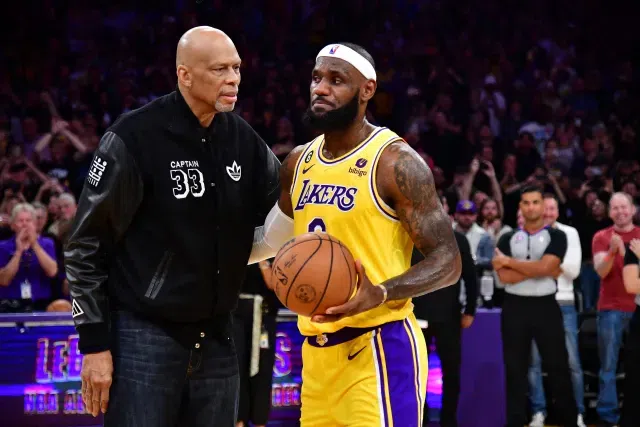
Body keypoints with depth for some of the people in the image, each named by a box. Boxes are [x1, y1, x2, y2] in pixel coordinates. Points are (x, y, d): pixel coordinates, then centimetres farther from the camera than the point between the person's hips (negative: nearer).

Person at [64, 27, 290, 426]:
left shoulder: (244, 140, 6)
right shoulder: (136, 137, -11)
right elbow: (86, 244, -8)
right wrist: (94, 342, -11)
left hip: (216, 338, 6)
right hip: (144, 337, -6)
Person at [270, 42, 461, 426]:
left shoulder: (396, 162, -11)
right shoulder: (299, 162, 11)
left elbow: (447, 260, -13)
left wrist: (381, 293, -27)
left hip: (379, 347, -7)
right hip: (317, 348, 8)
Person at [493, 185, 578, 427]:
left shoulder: (556, 237, 1)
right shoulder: (508, 239, 5)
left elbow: (545, 267, -16)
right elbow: (504, 277, -8)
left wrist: (509, 261, -9)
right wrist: (546, 271, -13)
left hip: (546, 307, -2)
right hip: (515, 308, 2)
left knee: (558, 367, 3)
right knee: (515, 369, 5)